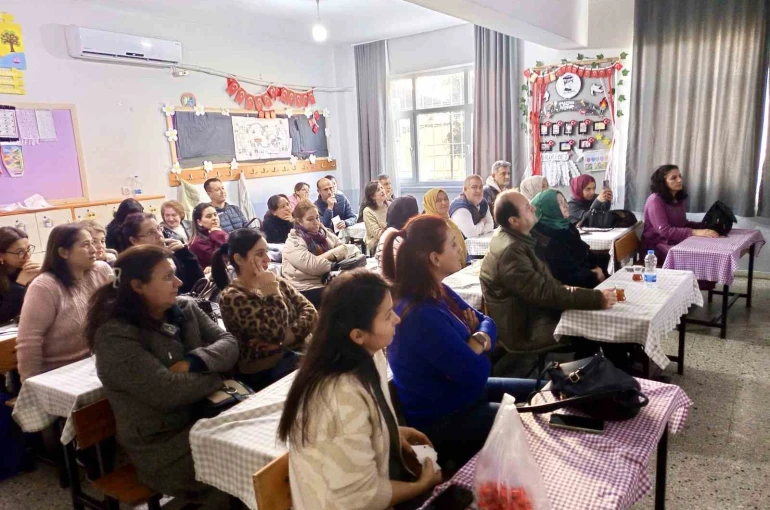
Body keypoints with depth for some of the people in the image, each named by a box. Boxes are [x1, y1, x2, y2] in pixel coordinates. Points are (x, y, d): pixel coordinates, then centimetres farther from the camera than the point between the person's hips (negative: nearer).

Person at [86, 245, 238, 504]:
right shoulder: (115, 336, -18)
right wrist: (215, 376, -9)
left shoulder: (185, 308, 3)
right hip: (164, 448, -6)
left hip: (202, 419, 6)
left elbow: (229, 343, -3)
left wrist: (192, 362, -21)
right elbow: (167, 391, -25)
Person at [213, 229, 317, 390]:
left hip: (296, 352, 6)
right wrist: (272, 292, -18)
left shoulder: (274, 280, 9)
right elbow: (275, 333, -21)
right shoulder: (232, 297, -11)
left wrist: (286, 337, -14)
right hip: (264, 372, -6)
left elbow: (309, 311, 0)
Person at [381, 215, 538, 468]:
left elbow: (486, 322, 5)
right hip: (440, 421, -9)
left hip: (459, 392, 10)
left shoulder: (439, 292, -2)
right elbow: (477, 372, -28)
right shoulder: (422, 315, -33)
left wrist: (479, 340, -18)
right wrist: (478, 346, -7)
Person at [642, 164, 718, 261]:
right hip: (656, 245, -8)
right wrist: (695, 232, -29)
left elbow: (682, 223, 13)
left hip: (675, 242, 8)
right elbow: (665, 231, -23)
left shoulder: (679, 199, 12)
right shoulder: (655, 200, -14)